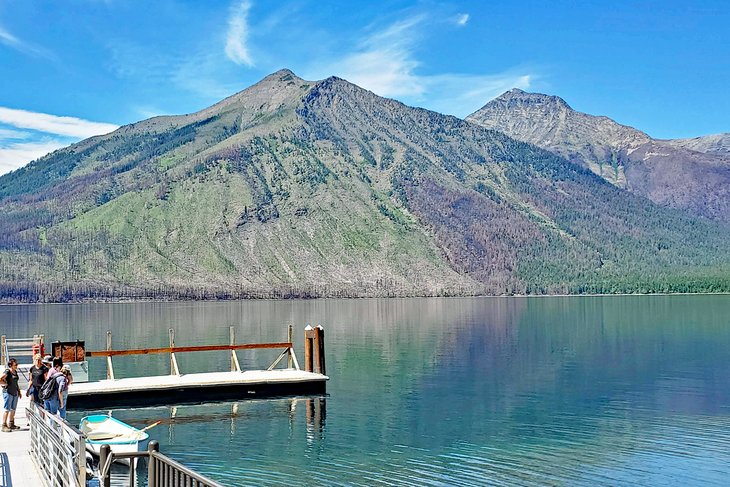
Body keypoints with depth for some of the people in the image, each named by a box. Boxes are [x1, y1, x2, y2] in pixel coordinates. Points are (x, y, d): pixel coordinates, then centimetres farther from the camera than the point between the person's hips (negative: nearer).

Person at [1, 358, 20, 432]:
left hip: (15, 393, 8)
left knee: (13, 409, 14)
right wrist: (6, 384, -12)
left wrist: (19, 391, 21)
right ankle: (4, 426, -3)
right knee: (7, 409, -6)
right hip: (8, 392, -8)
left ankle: (11, 424, 24)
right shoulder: (7, 372, -12)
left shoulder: (15, 372, 14)